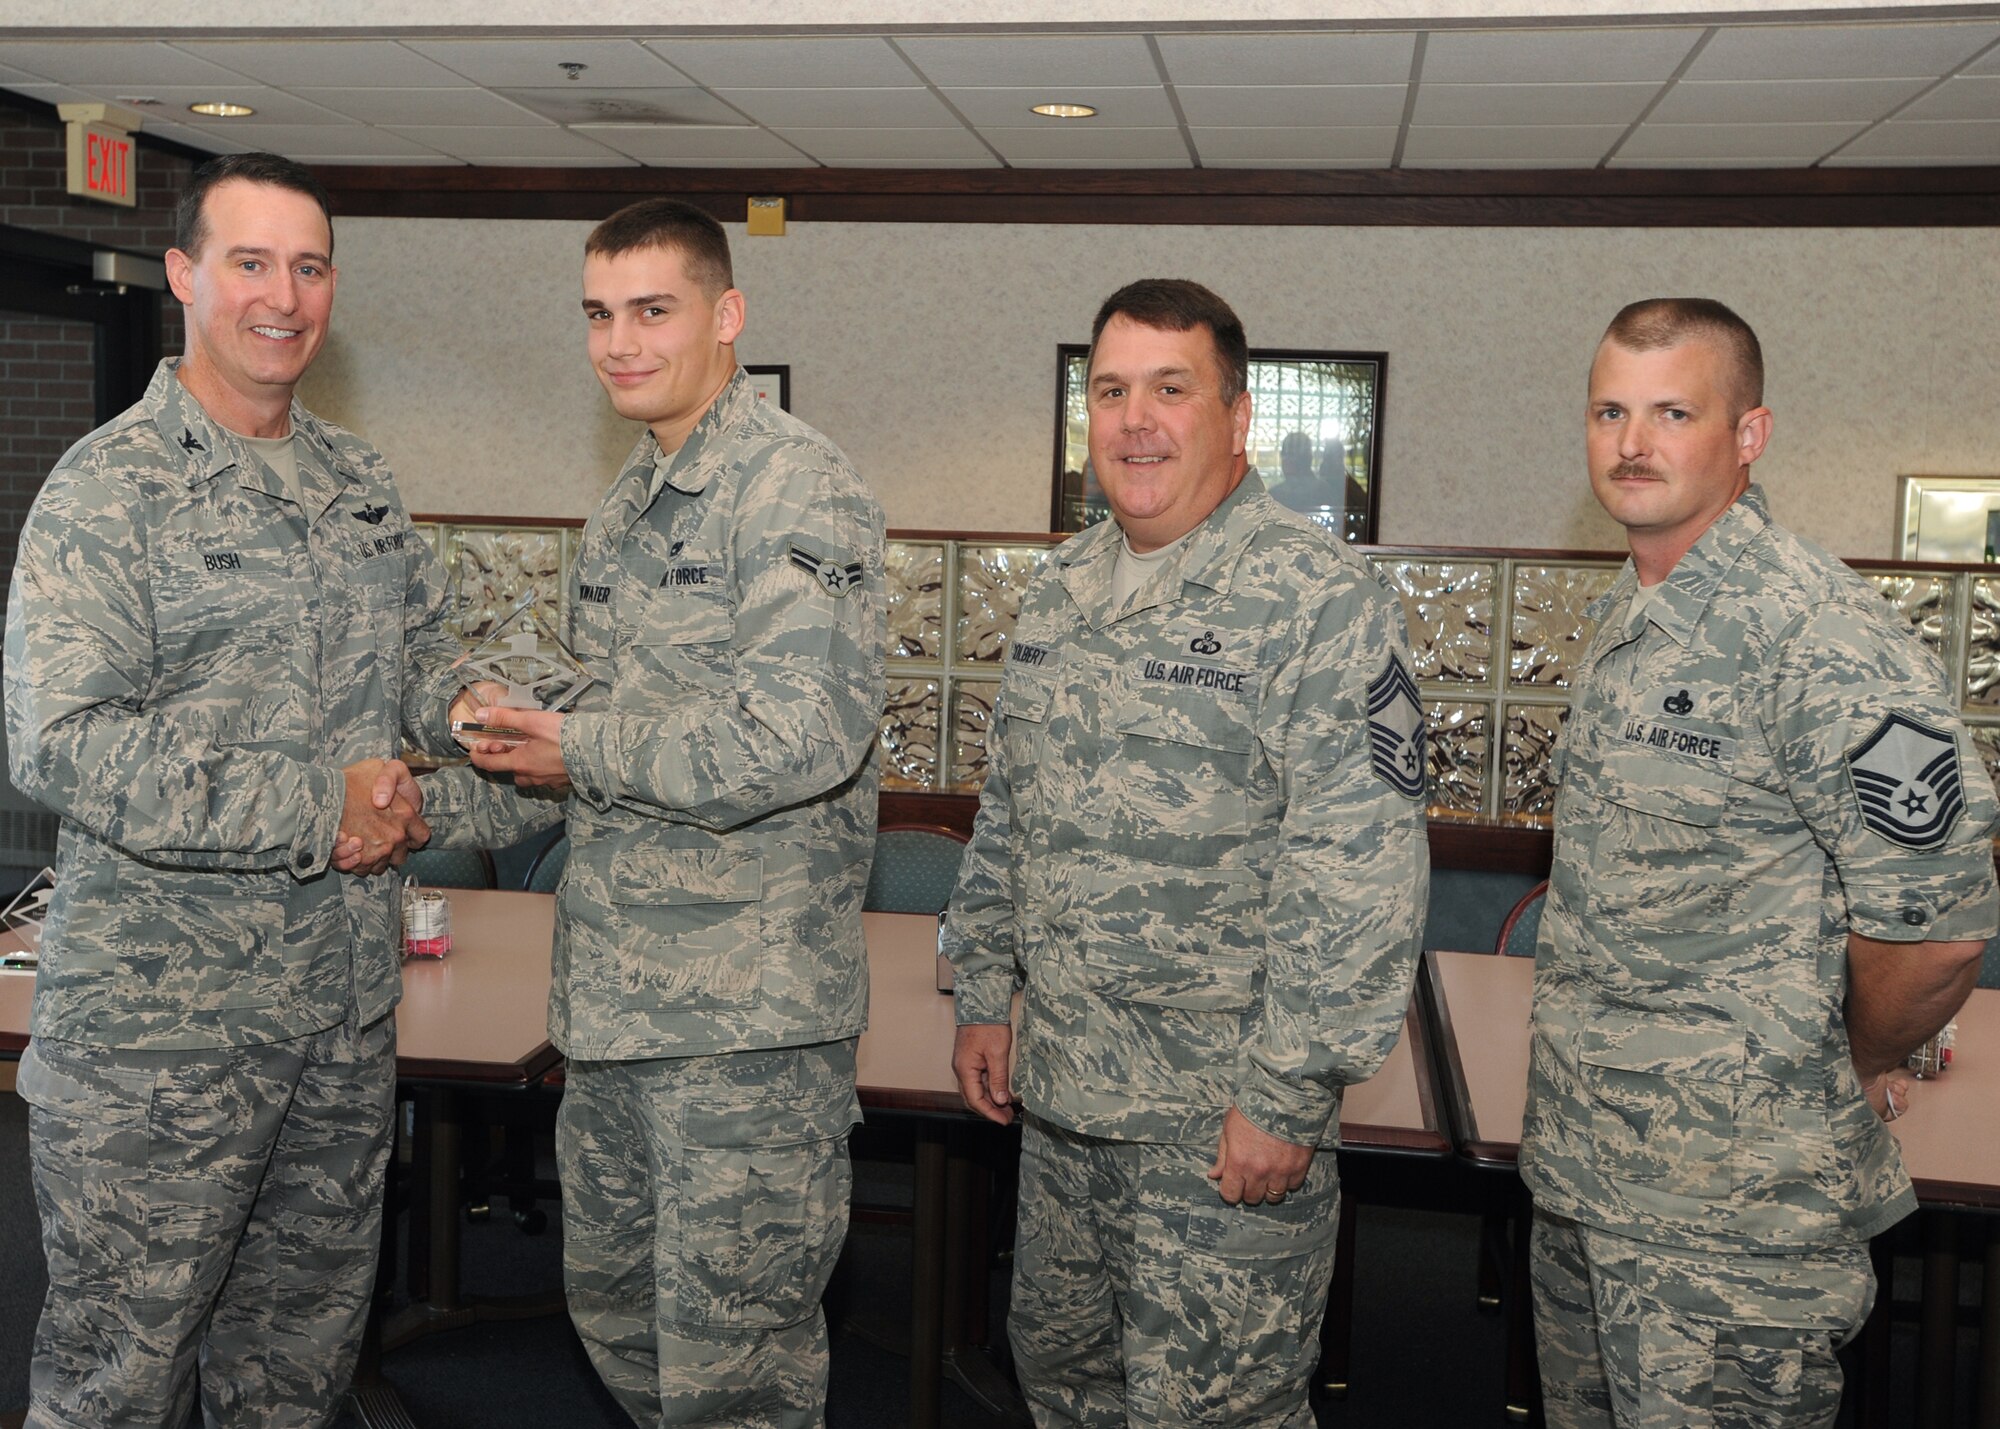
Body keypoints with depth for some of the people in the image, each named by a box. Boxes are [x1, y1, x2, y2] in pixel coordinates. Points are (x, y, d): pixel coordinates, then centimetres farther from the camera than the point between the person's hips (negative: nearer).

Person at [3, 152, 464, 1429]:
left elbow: (431, 669, 16)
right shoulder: (109, 487, -10)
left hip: (349, 992, 6)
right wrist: (318, 810, -20)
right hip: (159, 1017, -6)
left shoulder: (362, 482, 10)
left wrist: (405, 800, -6)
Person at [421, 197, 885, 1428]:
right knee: (612, 1304, 21)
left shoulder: (795, 488, -13)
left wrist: (583, 757, -14)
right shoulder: (626, 514, 16)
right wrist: (431, 805, 15)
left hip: (747, 1013, -9)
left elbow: (802, 737, -24)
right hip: (620, 998, 9)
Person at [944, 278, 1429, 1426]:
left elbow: (1361, 877, -20)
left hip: (1226, 1116, -7)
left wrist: (1287, 1094, -20)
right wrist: (986, 994, 15)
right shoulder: (1061, 590, 8)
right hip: (1059, 1089, 7)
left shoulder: (1320, 600, -16)